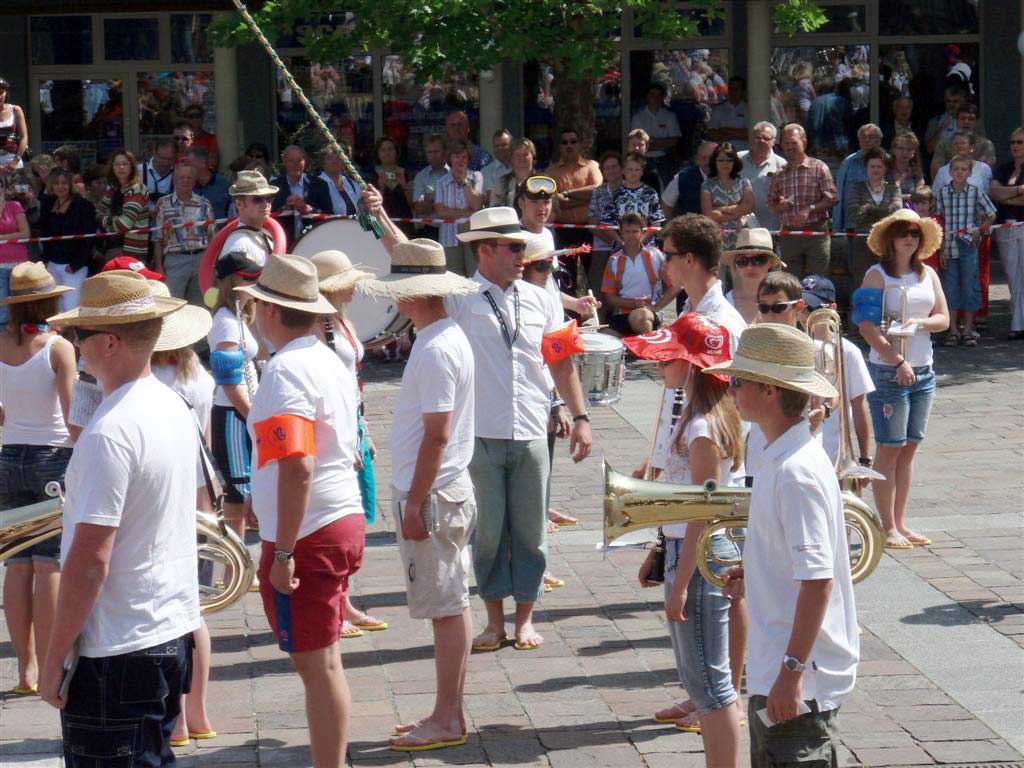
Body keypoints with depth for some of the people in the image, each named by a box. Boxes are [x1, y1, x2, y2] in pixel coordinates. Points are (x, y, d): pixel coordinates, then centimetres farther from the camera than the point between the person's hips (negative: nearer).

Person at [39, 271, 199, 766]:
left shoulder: (108, 432, -21)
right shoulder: (174, 408, 7)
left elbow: (90, 560, -22)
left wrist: (55, 657, -15)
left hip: (117, 649, -9)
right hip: (175, 630, 9)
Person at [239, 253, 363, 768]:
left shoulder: (285, 370, -18)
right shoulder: (332, 362, 12)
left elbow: (297, 469, -26)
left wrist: (283, 554, -23)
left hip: (305, 536, -9)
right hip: (346, 522, 9)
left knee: (317, 667, -3)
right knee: (324, 663, 17)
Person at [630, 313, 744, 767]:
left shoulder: (703, 429, -21)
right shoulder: (696, 416, 10)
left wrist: (680, 583, -20)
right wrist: (657, 554, 22)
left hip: (700, 557, -10)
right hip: (684, 548, 10)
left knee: (709, 681, -3)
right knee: (699, 675, 18)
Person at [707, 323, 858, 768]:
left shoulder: (796, 472, -23)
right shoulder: (783, 459, 9)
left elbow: (818, 580, -26)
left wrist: (791, 673, -25)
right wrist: (754, 573, 14)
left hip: (799, 683, -10)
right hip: (770, 670, 10)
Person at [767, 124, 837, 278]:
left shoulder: (818, 168, 2)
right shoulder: (780, 174, 13)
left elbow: (831, 199, -4)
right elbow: (770, 204, 15)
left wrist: (809, 209, -17)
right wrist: (780, 206, -7)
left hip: (816, 232, -3)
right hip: (789, 235, 3)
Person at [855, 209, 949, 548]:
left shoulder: (928, 274, 10)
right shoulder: (878, 275, -7)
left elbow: (944, 319, 9)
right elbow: (867, 326, -14)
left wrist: (919, 322, -12)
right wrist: (898, 360, -20)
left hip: (923, 371, 6)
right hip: (887, 371, -6)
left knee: (909, 448, 10)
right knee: (889, 448, -3)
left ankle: (901, 524, 17)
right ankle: (888, 528, 1)